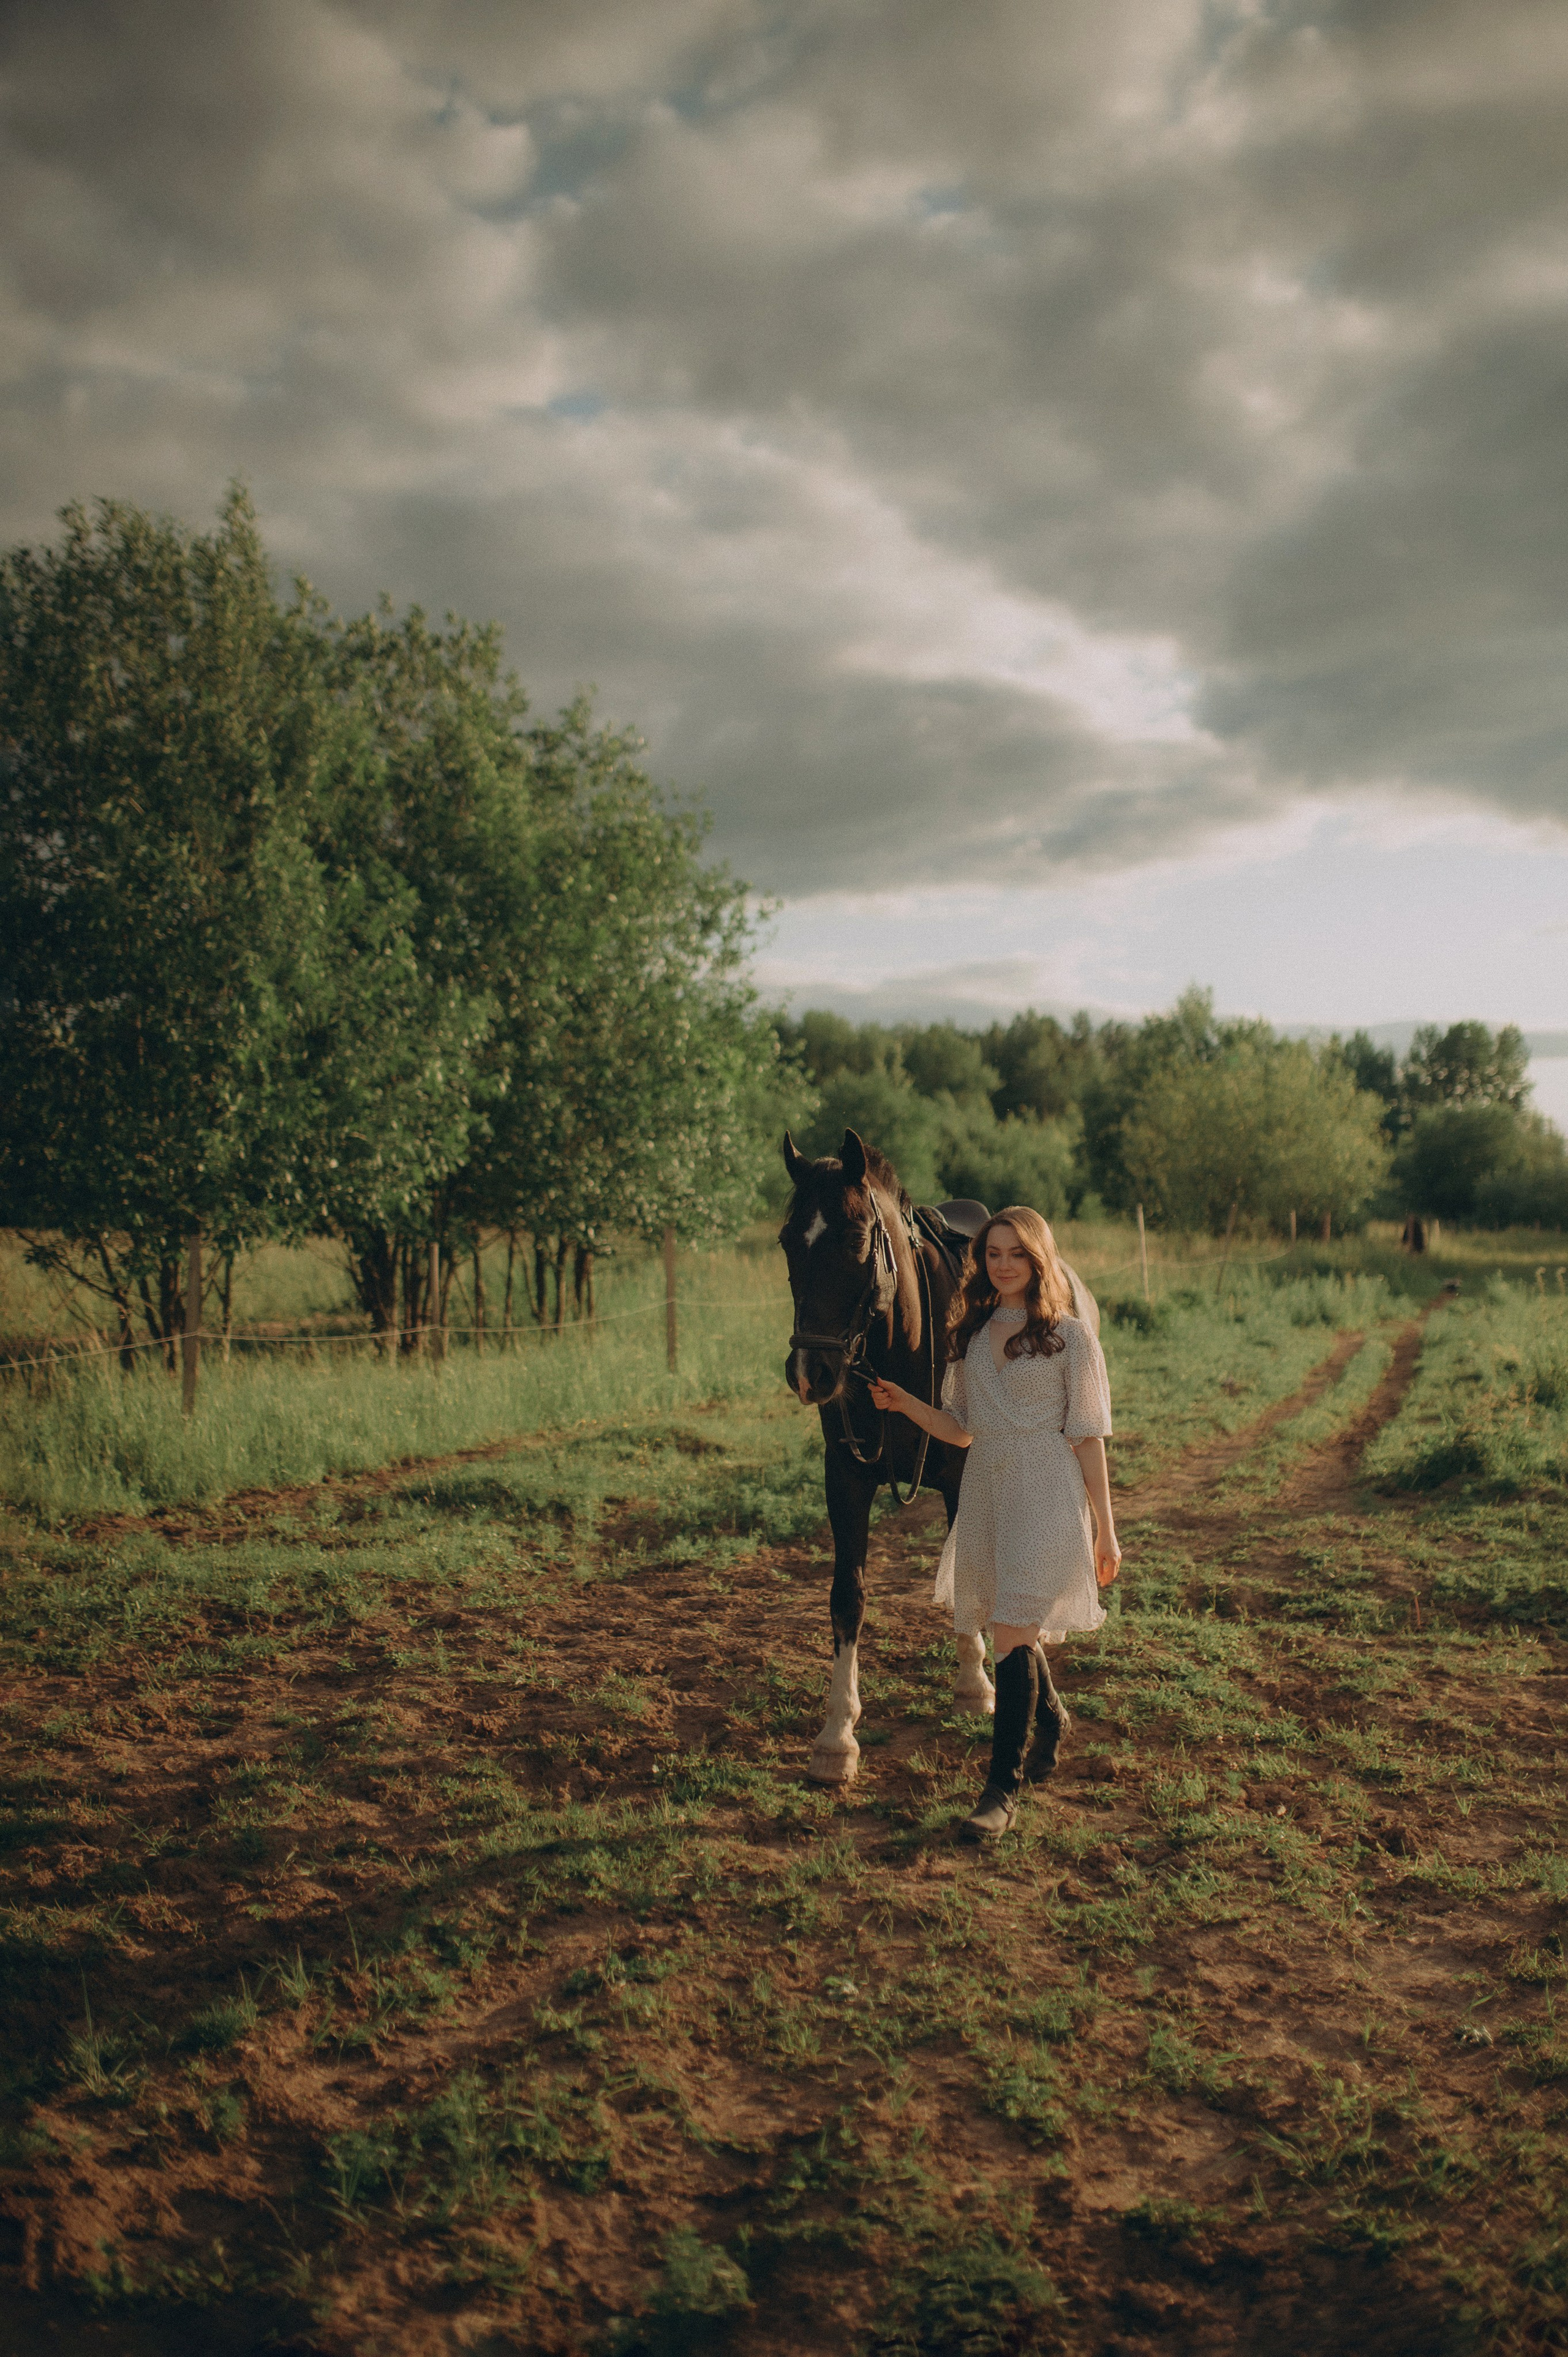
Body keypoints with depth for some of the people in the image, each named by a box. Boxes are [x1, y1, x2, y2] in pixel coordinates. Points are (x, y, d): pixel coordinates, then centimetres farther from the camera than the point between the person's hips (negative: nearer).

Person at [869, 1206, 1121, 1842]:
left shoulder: (1069, 1337, -3)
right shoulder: (970, 1334, 11)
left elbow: (1088, 1438, -4)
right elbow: (962, 1431, 13)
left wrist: (1106, 1529, -4)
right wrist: (904, 1403, -4)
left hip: (1047, 1497, -6)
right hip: (985, 1494, 6)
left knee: (1012, 1633, -11)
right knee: (1011, 1626, 17)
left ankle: (1004, 1787, -2)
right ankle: (1050, 1718, 46)